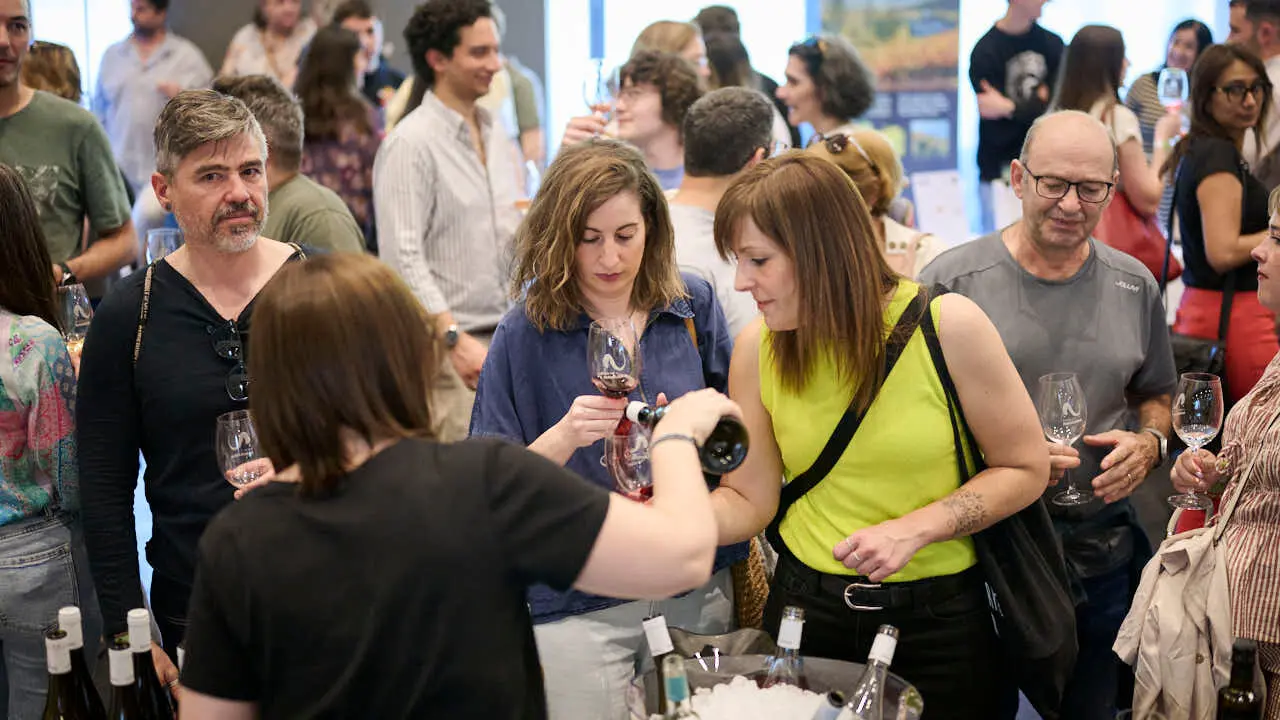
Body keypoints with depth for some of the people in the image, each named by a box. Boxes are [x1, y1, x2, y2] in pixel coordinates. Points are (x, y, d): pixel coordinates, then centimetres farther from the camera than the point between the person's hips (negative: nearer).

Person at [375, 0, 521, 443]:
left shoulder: (495, 137, 16)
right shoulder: (410, 143, -9)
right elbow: (403, 257, -16)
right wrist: (454, 338, -22)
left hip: (502, 338, 7)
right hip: (446, 345, -7)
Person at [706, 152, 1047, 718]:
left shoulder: (949, 327, -15)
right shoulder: (758, 348, -6)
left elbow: (1025, 469, -8)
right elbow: (749, 501, -1)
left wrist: (914, 529, -18)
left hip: (939, 620, -2)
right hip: (809, 610, 2)